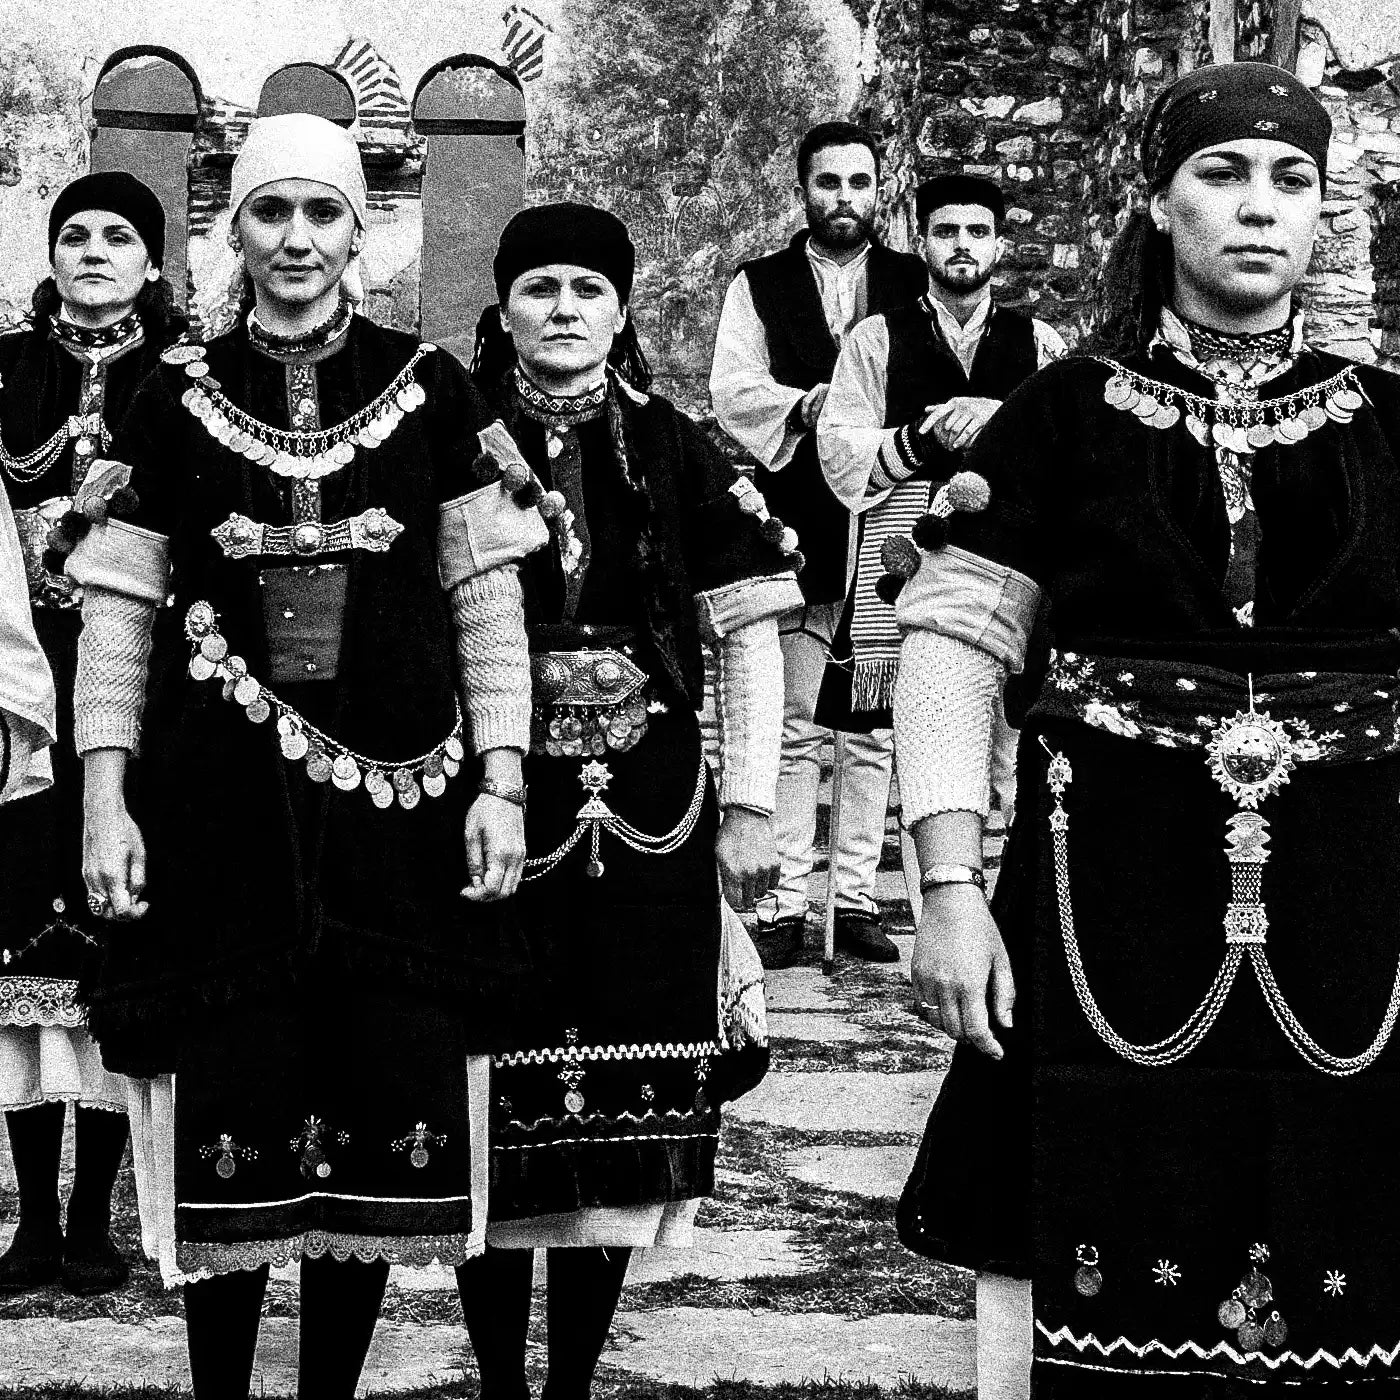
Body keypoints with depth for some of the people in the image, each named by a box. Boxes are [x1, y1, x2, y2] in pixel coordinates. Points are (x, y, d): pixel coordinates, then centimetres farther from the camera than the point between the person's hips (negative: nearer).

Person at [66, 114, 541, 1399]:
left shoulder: (430, 388, 5)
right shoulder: (178, 398, 6)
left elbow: (487, 599, 6)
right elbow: (118, 611, 6)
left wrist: (501, 784, -1)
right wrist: (105, 796, -1)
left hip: (400, 797, 0)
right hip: (222, 806, 0)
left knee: (386, 1113, 1)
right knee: (229, 1122, -1)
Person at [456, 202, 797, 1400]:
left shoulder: (677, 454, 6)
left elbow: (748, 633, 7)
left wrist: (751, 806, 1)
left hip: (646, 819, 1)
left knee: (624, 1122, 4)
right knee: (503, 1117, -2)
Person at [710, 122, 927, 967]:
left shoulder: (915, 284, 12)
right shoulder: (759, 285, 9)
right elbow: (733, 390, -2)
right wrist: (807, 405, -17)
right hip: (796, 531, -1)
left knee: (876, 726, 4)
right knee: (793, 727, -3)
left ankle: (858, 897, 11)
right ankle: (786, 903, 1)